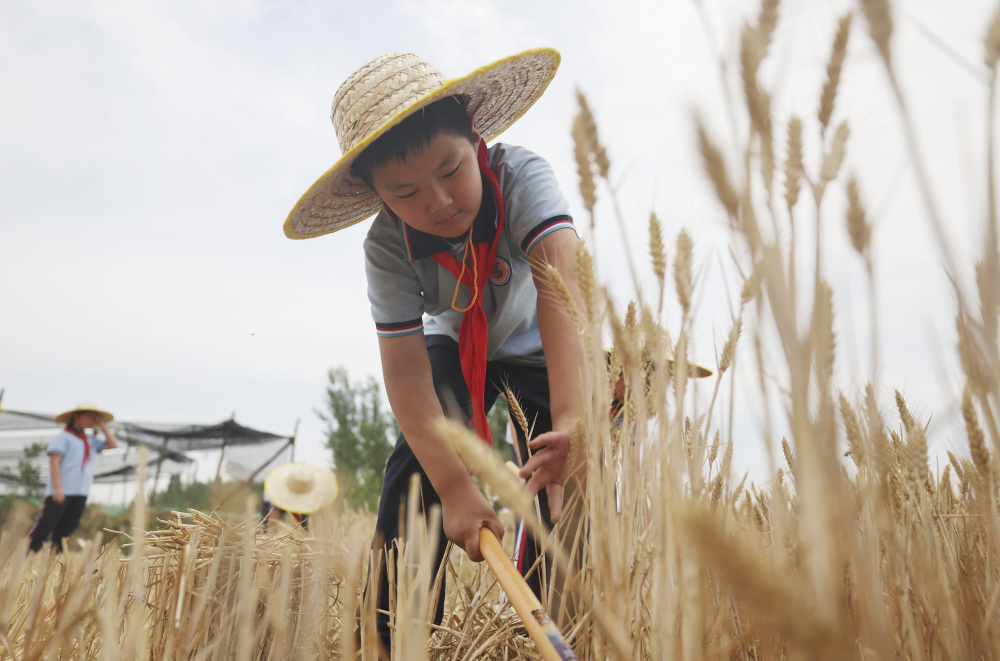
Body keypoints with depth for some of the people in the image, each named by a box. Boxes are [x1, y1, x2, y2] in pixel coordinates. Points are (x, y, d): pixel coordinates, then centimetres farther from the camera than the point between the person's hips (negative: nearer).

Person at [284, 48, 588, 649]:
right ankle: (399, 634, -3)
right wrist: (455, 487, -40)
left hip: (539, 347, -1)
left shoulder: (522, 175, -35)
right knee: (419, 464, -17)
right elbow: (406, 370, -30)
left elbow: (561, 284, -50)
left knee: (564, 477, -15)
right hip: (459, 347, 1)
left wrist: (571, 420, -64)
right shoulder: (388, 250, -28)